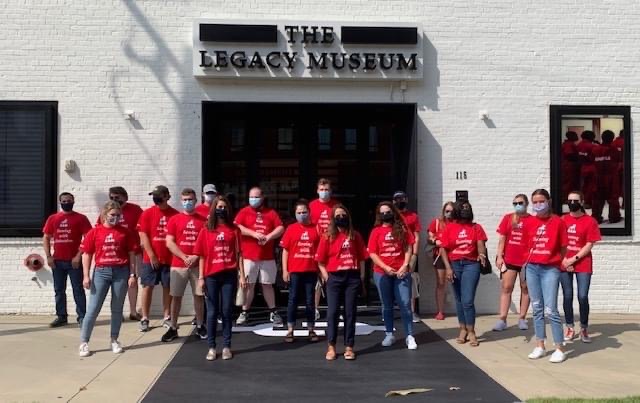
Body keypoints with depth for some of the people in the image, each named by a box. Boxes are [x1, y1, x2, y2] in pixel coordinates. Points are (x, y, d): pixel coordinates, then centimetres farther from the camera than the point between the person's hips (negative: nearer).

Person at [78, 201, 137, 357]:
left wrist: (132, 275, -1)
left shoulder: (125, 232, 3)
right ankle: (84, 342, 6)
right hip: (101, 272, -1)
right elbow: (87, 254, 3)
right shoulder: (94, 232, 1)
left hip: (121, 272, 1)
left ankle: (114, 340, 21)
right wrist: (86, 276, -3)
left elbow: (131, 254, 5)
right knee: (93, 308, 0)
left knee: (117, 308, 9)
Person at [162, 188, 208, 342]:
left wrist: (196, 256, -11)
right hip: (178, 264, 0)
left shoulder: (203, 220, 4)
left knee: (199, 295, 6)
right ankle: (173, 328, 11)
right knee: (176, 296, 3)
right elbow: (169, 243, -2)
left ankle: (200, 326, 17)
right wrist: (184, 257, -12)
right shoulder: (174, 220, 3)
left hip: (198, 264, 0)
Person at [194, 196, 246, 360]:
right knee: (212, 312, 6)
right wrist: (201, 277, -1)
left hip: (229, 275, 0)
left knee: (227, 311, 5)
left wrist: (242, 274, -1)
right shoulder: (206, 230, 4)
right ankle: (211, 347, 12)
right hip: (211, 276, 0)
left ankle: (226, 346, 12)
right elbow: (202, 256, 4)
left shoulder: (234, 229, 5)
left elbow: (238, 253, 4)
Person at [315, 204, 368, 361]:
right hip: (334, 278, -1)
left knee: (350, 312, 4)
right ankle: (331, 347, 5)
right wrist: (326, 277, -7)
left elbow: (361, 258, 7)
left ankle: (349, 347, 9)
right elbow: (320, 261, 1)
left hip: (352, 277, 1)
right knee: (332, 312, -1)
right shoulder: (327, 236, 1)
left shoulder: (355, 236, 7)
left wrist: (361, 276, -1)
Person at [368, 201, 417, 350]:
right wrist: (386, 268, -11)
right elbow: (372, 253, -2)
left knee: (405, 304, -2)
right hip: (382, 273, 0)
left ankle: (409, 336, 0)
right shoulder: (376, 231, 1)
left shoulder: (402, 229, 5)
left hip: (401, 272, 0)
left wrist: (405, 266, -9)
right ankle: (389, 335, 19)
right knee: (387, 305, 10)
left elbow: (409, 248, 3)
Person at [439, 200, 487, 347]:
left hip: (471, 265, -1)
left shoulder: (476, 227, 4)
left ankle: (471, 332, 5)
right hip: (454, 265, 2)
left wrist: (482, 255, -29)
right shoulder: (449, 228, 3)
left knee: (468, 300, -7)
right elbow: (443, 249, 0)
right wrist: (448, 267, -8)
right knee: (459, 300, 11)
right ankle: (463, 330, 22)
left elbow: (480, 244, -7)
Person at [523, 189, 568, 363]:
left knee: (550, 310, -8)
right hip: (532, 268, 4)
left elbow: (563, 248, 1)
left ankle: (560, 349, 2)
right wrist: (528, 262, 8)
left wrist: (560, 264, 1)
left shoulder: (558, 222, -4)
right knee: (537, 309, 10)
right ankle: (540, 346, 19)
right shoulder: (529, 222, 6)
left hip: (550, 269, -4)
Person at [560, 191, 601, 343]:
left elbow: (589, 245, -6)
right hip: (564, 264, 2)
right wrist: (564, 260, -7)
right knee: (567, 296, 4)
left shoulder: (590, 221, -2)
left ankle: (584, 329, 7)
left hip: (583, 265, -2)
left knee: (583, 297, -6)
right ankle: (570, 328, 13)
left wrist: (574, 259, -13)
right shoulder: (562, 220, 7)